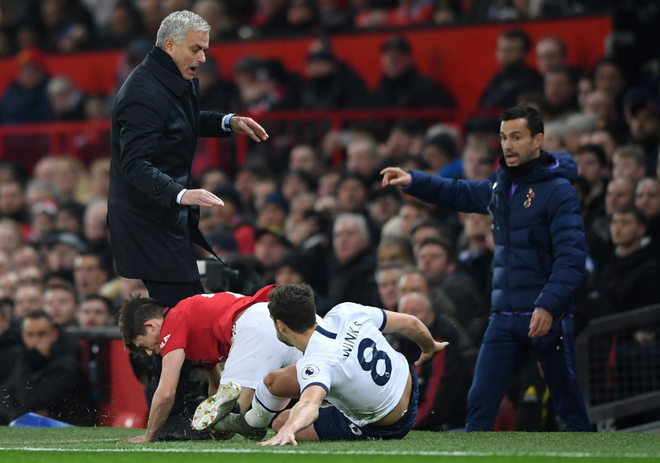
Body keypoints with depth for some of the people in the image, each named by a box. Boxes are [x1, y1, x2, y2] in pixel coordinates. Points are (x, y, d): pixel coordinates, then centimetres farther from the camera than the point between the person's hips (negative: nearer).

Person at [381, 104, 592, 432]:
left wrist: (549, 306, -30)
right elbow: (460, 194, 29)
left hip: (547, 317, -7)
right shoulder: (500, 185, 11)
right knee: (480, 403, -1)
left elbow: (571, 256, -19)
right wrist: (412, 181, 14)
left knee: (570, 408, 2)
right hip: (504, 318, 7)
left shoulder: (558, 190, -11)